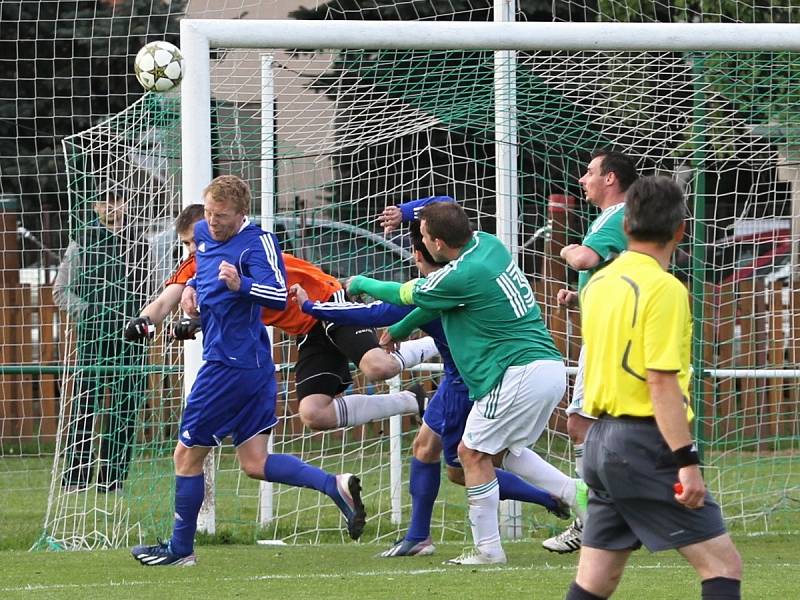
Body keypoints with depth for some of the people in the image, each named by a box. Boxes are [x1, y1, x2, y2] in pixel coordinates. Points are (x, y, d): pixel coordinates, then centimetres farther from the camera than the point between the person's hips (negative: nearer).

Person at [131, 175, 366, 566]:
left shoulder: (257, 243, -16)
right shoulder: (204, 233, 10)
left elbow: (279, 297, -27)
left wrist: (240, 285, -43)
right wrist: (191, 287, 12)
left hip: (231, 365, -10)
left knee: (187, 454, 1)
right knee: (254, 463, 7)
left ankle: (180, 549, 12)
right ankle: (335, 486, -2)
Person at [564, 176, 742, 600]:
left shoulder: (597, 284, 11)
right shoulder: (663, 289, -13)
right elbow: (662, 382, -19)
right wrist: (686, 461, -20)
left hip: (601, 438, 8)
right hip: (646, 442, -8)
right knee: (722, 565, -6)